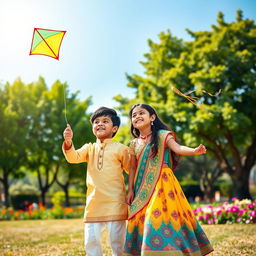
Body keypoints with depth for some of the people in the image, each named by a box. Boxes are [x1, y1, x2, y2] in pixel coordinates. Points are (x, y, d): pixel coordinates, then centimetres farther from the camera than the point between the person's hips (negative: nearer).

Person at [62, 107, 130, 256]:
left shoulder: (120, 149, 0)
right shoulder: (89, 148, 11)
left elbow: (132, 171, 5)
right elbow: (74, 157, -5)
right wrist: (68, 141, -23)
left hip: (115, 203, -4)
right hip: (93, 204, 4)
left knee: (117, 241, 1)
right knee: (91, 241, 6)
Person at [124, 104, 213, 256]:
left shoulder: (162, 135, 0)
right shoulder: (135, 144, 14)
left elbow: (177, 148, -15)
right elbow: (133, 168, 17)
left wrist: (194, 151, -34)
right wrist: (130, 190, 11)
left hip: (162, 184, -5)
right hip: (143, 188, 5)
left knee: (162, 215, -15)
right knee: (143, 222, 2)